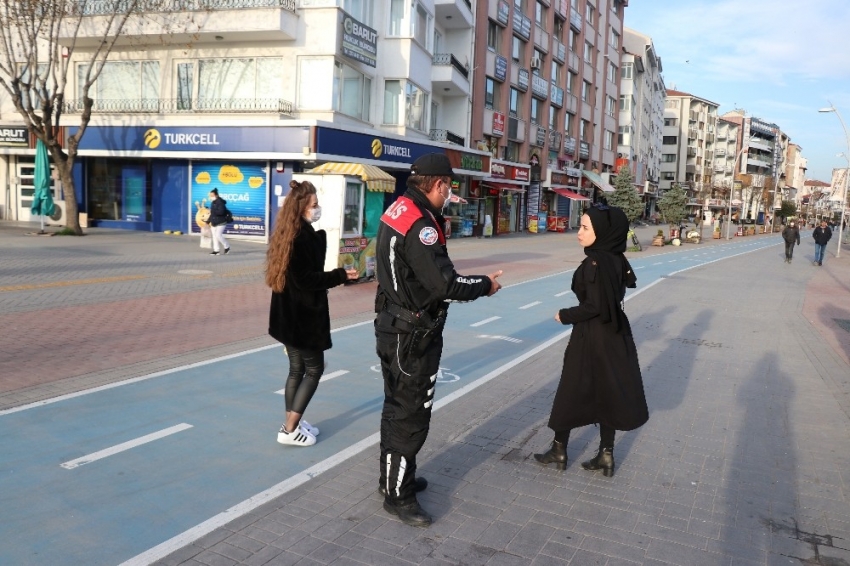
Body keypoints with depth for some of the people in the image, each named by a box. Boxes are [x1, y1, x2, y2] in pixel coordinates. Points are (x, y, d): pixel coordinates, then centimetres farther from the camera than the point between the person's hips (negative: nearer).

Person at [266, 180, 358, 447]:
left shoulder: (291, 233, 10)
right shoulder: (302, 236, -19)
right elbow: (306, 279, -23)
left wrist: (320, 238, 4)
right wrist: (340, 275, -18)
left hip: (291, 314, 9)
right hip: (303, 315, -9)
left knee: (297, 369, 16)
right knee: (314, 369, 1)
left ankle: (294, 423, 25)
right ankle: (290, 429, 4)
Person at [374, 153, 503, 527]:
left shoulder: (398, 210, 7)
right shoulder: (420, 225, -24)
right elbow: (444, 282, -27)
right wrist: (485, 284, -12)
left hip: (393, 327, 10)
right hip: (413, 335, -10)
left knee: (397, 407, 21)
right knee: (412, 414, 2)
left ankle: (392, 476, 37)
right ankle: (397, 496, 15)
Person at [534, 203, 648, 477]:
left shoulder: (595, 262, -21)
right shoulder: (616, 259, 4)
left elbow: (594, 306, -22)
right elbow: (610, 299, 10)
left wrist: (565, 315, -9)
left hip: (592, 336, -8)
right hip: (613, 333, 8)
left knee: (572, 391, 8)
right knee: (607, 391, 14)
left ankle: (559, 450, 23)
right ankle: (606, 455, 23)